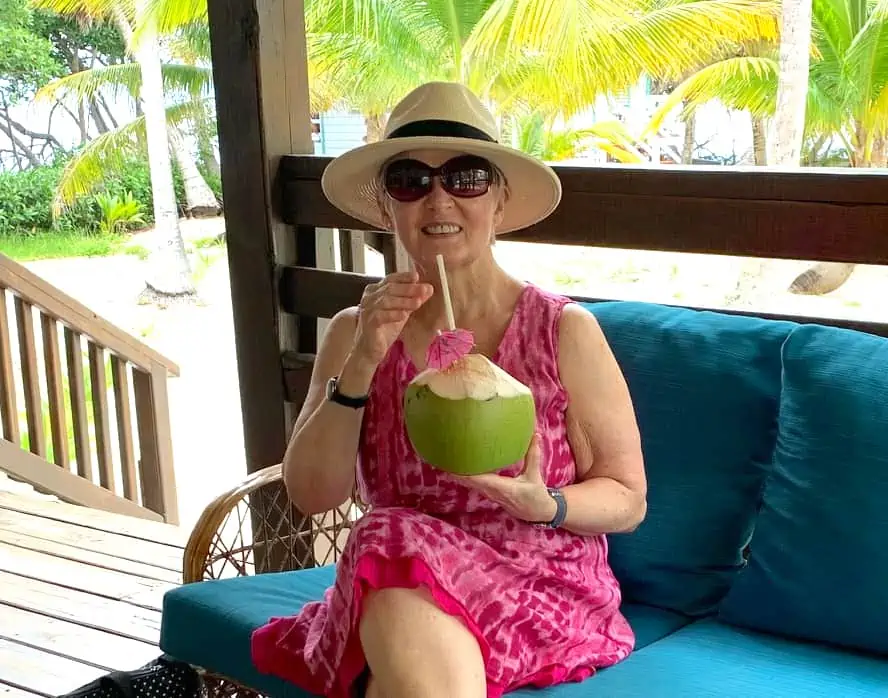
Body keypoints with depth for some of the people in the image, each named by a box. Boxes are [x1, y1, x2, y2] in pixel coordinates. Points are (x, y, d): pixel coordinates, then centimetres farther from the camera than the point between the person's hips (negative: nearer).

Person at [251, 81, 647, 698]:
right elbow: (312, 493, -6)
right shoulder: (355, 332, 3)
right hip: (394, 598, 3)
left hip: (544, 595, -3)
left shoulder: (565, 331, -6)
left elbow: (628, 499, -1)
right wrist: (362, 362, -17)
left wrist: (543, 504, -21)